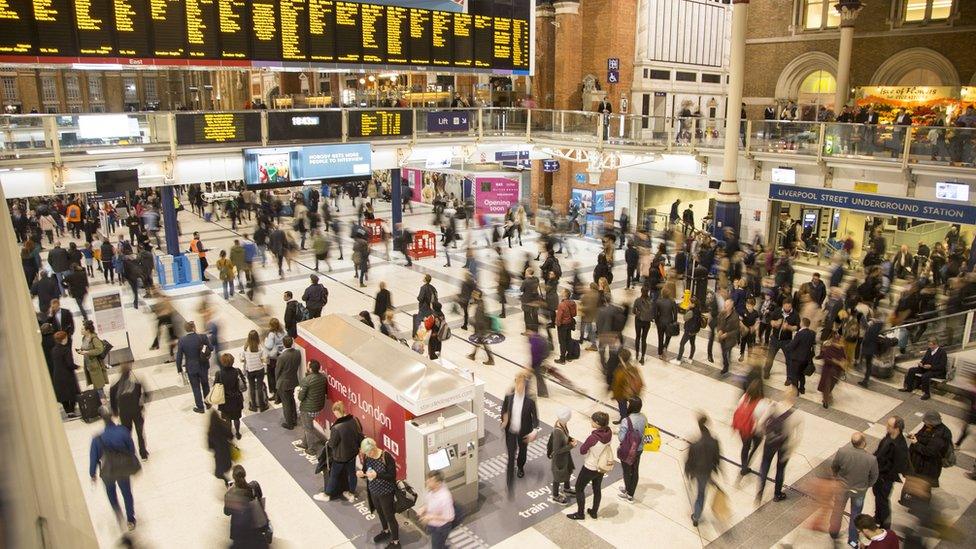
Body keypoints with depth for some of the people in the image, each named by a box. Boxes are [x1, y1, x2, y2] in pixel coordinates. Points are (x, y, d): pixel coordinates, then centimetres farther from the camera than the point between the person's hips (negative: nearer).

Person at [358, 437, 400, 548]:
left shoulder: (386, 457, -26)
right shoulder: (366, 457, -9)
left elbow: (392, 476, -24)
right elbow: (365, 471, 4)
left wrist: (377, 475, -36)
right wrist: (361, 473, -20)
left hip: (386, 492, -6)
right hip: (373, 490, 6)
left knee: (389, 516, 7)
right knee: (380, 512, 27)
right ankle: (386, 531, 52)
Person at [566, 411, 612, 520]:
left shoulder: (593, 437, -34)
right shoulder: (609, 432, -15)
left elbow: (582, 451, -21)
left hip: (590, 468, -6)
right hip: (601, 466, 6)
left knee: (579, 488, 16)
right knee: (597, 489, 25)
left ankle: (580, 514, 29)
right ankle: (594, 512, 42)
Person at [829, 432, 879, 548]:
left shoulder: (842, 452, -29)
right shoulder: (871, 459, -31)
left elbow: (833, 467, -10)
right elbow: (874, 477, -11)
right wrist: (866, 486, 11)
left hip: (842, 487, 1)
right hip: (860, 490, 0)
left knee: (838, 510, 26)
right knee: (856, 514, 25)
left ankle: (834, 532, 47)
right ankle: (852, 539, 42)